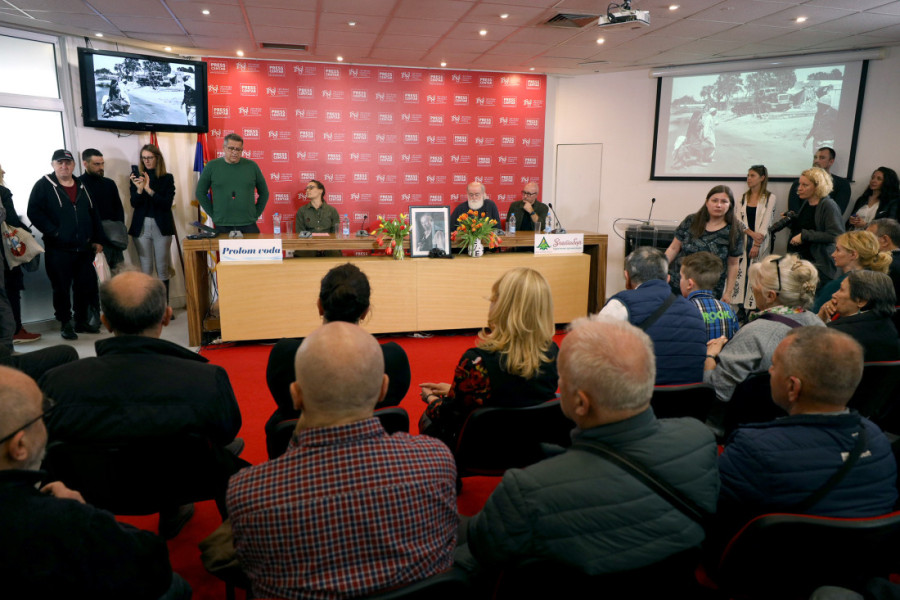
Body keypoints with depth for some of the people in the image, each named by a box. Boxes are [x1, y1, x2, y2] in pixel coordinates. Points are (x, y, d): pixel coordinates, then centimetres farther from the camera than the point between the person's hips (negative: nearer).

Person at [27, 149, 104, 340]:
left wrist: (97, 239, 10)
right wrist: (53, 232, -15)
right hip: (58, 249, -5)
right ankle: (65, 324, 13)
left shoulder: (82, 187, 14)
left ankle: (82, 321, 22)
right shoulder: (44, 185, -2)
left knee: (86, 285, 9)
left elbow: (93, 214, 16)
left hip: (84, 248, 5)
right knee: (61, 288, 2)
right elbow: (34, 212, -9)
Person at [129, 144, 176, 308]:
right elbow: (134, 204, 0)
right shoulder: (137, 177, 7)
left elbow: (167, 203, -6)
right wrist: (139, 189, -18)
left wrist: (149, 190, -17)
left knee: (162, 268, 1)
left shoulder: (167, 178, 3)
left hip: (161, 226, -1)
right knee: (146, 269, 1)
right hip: (141, 226, 1)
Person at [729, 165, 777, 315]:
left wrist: (756, 245, -14)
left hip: (760, 242, -4)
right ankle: (741, 308, 4)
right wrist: (752, 233, -13)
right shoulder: (743, 197, 13)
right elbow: (738, 220, 3)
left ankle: (753, 310, 0)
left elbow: (766, 223, -7)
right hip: (743, 240, 4)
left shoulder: (770, 198, -1)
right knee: (740, 271, -1)